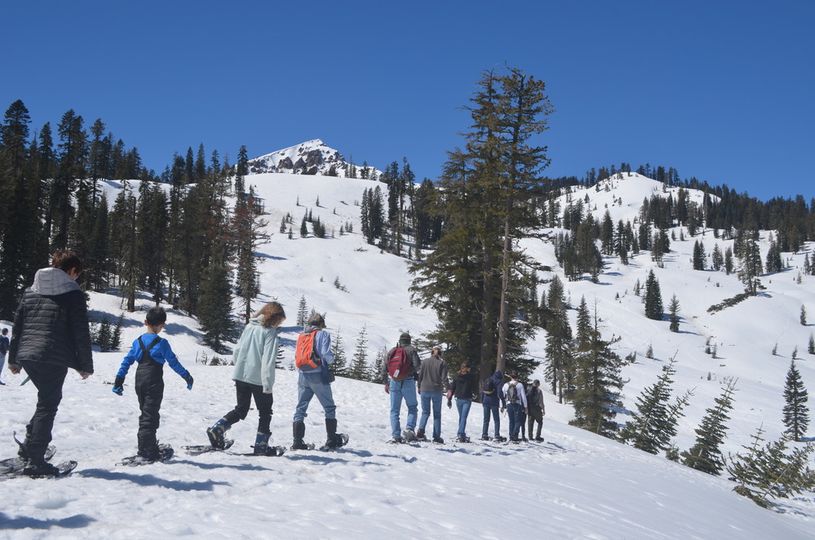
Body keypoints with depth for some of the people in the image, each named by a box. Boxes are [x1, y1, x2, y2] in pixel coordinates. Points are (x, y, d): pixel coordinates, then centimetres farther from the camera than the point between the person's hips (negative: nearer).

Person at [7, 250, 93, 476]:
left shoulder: (31, 291, 13)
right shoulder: (73, 294, -5)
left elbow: (17, 325, 16)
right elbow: (81, 333, -6)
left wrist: (13, 358, 23)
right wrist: (86, 365, 1)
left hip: (27, 356, 6)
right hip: (55, 358, -6)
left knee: (47, 399, 24)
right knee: (48, 405, 1)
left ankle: (29, 446, 19)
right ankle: (35, 461, 0)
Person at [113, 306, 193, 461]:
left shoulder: (138, 341, 7)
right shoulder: (161, 343, -10)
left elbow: (127, 361, 8)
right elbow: (173, 362, -7)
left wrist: (119, 379, 13)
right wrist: (187, 377, 3)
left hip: (139, 382, 6)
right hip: (154, 383, -6)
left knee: (145, 413, 17)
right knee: (150, 415, -4)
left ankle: (145, 448, 23)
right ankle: (147, 452, -5)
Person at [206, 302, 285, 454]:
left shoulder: (249, 327, 7)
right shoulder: (270, 332, -12)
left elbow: (237, 351, 11)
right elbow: (268, 361, -18)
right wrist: (268, 385, -17)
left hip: (240, 376, 6)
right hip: (258, 378, -6)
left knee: (240, 410, 17)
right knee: (265, 412, 12)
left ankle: (217, 429, -2)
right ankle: (261, 444, 10)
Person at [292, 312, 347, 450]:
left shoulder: (301, 336, 13)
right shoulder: (322, 334, -2)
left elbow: (296, 356, 11)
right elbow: (326, 354, -12)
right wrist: (332, 359, 8)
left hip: (302, 376, 5)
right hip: (318, 376, -4)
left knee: (301, 408, 7)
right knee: (329, 408, 8)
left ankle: (297, 441, 0)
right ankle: (332, 440, 9)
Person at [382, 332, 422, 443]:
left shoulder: (391, 351, 10)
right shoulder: (411, 349, 0)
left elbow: (384, 369, 9)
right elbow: (417, 365, -12)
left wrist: (386, 383, 18)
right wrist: (414, 371, 10)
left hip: (394, 383, 3)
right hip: (408, 382, -3)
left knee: (394, 410, 7)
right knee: (412, 407, 10)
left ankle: (395, 435, -1)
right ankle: (409, 428, -10)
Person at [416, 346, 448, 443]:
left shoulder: (425, 362, 3)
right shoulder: (442, 363, -1)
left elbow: (420, 376, 4)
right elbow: (444, 378, -8)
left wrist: (419, 387, 16)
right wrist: (447, 388, -1)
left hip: (425, 390, 1)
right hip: (437, 391, -1)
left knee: (425, 412, 11)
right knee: (437, 414, 8)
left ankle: (421, 431, -11)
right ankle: (436, 436, 6)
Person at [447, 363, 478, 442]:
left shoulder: (456, 376, 4)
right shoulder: (471, 377, -3)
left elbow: (452, 388, 4)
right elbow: (474, 388, 1)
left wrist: (449, 399, 7)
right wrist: (474, 393, 22)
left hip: (458, 399, 3)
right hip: (467, 400, -3)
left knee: (461, 417, 15)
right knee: (464, 417, -7)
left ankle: (461, 434, 19)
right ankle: (461, 434, -20)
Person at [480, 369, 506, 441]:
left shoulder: (487, 381, 12)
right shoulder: (498, 381, -7)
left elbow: (482, 391, 14)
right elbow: (499, 393, -14)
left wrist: (482, 401, 19)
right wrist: (503, 402, -9)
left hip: (486, 401, 5)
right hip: (494, 402, -5)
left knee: (486, 419, 10)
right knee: (496, 420, 2)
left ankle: (484, 435, 5)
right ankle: (497, 435, -4)